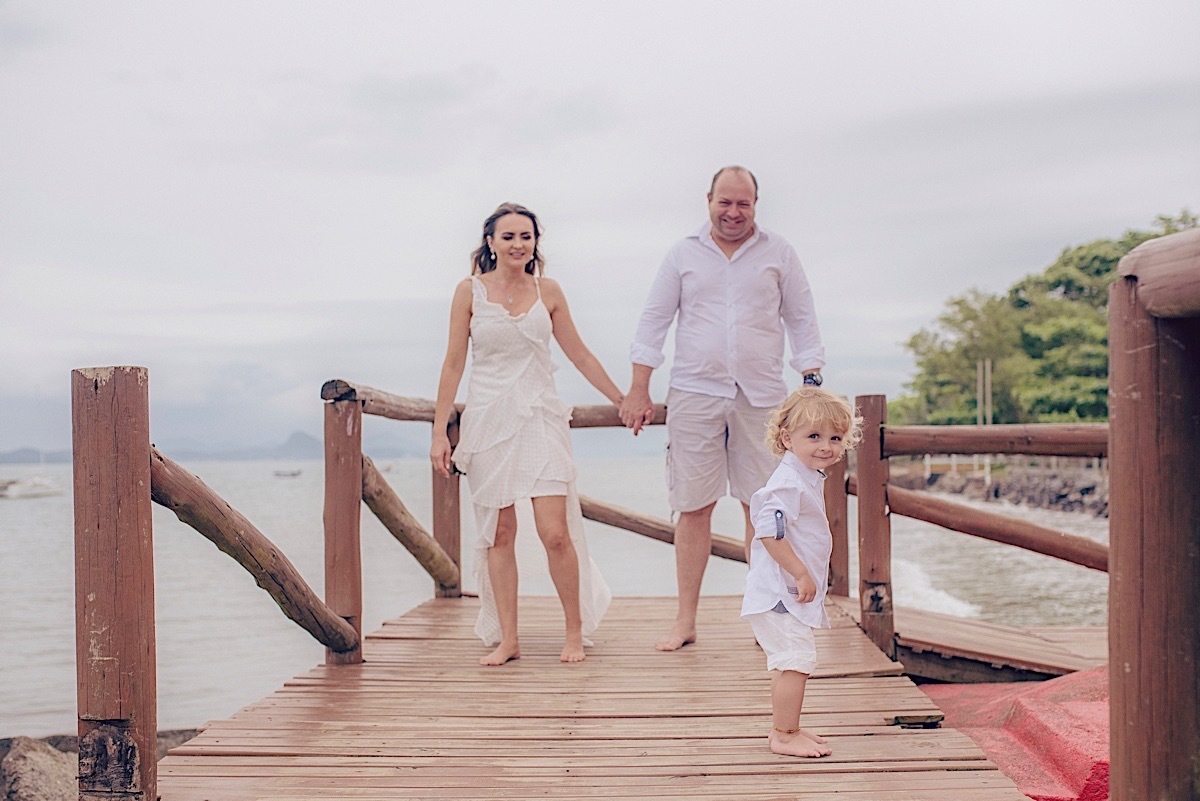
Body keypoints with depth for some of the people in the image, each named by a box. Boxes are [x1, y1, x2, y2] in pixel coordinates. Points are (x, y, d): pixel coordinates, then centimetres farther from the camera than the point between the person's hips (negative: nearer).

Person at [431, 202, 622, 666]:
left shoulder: (547, 292, 6)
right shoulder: (470, 291, 3)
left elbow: (579, 355, 15)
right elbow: (453, 364, 3)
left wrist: (623, 401, 19)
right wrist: (439, 432, 0)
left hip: (540, 419, 0)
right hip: (488, 420, 0)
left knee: (555, 531, -8)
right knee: (498, 533, 3)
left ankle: (575, 631, 8)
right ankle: (506, 640, 13)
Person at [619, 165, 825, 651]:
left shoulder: (778, 253, 9)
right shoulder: (683, 254, 9)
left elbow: (801, 320, 12)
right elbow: (654, 320, 10)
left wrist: (812, 382, 3)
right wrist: (639, 390, 5)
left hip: (761, 397, 0)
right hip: (694, 393, 0)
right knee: (693, 507, 1)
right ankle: (685, 621, 8)